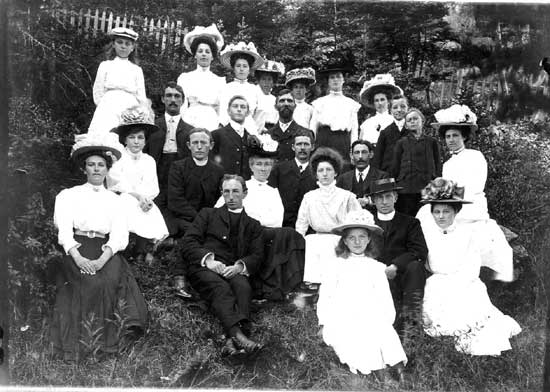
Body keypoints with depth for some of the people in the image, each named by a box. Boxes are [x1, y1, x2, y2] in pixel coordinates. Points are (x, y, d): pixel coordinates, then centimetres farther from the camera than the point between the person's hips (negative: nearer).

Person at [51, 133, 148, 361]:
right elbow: (64, 229, 0)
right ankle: (81, 341, -21)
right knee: (90, 281, -31)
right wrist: (77, 257, -19)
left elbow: (120, 234, 5)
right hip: (76, 250, -1)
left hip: (105, 251, 1)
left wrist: (103, 258, -16)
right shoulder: (69, 195, 15)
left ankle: (107, 337, -20)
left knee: (112, 278, -30)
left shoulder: (114, 199, 19)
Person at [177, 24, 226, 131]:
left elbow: (222, 111, 10)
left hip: (212, 124, 0)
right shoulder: (184, 77, 9)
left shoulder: (220, 81, 10)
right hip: (189, 123, 0)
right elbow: (180, 105, 7)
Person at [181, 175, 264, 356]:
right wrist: (208, 259, -12)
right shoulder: (208, 214, 23)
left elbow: (257, 255, 12)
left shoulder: (253, 225, 27)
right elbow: (187, 243, 9)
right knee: (221, 288, -35)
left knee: (243, 286, -35)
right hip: (203, 268, -1)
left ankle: (232, 341, -53)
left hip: (233, 271, 1)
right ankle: (238, 335, -55)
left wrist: (240, 266, -12)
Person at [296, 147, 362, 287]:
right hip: (317, 239, 2)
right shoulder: (309, 197, 14)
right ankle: (312, 280, -21)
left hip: (340, 240, -2)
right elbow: (301, 225, 12)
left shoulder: (347, 196, 7)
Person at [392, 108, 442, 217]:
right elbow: (395, 168, 9)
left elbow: (438, 166, 11)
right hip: (406, 189, 0)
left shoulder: (432, 142, 11)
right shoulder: (402, 143, 10)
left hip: (427, 188, 0)